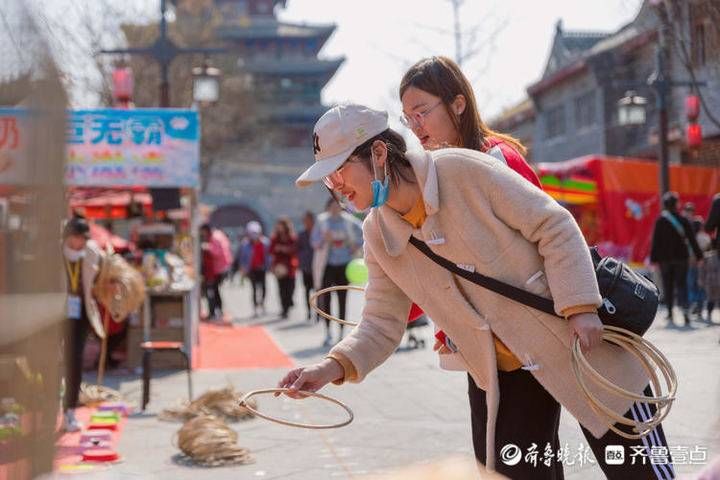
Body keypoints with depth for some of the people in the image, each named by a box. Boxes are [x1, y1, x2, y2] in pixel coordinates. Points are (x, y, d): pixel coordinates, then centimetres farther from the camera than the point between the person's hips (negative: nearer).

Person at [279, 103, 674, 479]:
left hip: (580, 347, -5)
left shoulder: (463, 170, -19)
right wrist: (334, 366, -17)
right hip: (505, 377, 6)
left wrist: (579, 306, -21)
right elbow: (381, 324, 1)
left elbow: (555, 227, -14)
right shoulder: (376, 236, -1)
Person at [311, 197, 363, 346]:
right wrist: (324, 240, -22)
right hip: (327, 265, -1)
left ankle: (341, 333, 9)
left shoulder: (348, 221, 1)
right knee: (325, 299, -6)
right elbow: (314, 242, -3)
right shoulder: (322, 221, -2)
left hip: (344, 265, 1)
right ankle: (328, 333, 4)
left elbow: (363, 232, 15)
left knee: (342, 299, 2)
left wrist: (356, 246, 5)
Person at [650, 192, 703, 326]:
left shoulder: (660, 221, -2)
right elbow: (692, 239, 3)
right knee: (681, 284, 3)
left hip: (665, 258, -1)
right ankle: (684, 307, -19)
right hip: (681, 257, 1)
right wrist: (698, 256, 8)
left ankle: (670, 313, 4)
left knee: (667, 286, 7)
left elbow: (655, 241, -4)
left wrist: (654, 259, -2)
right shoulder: (683, 220, 1)